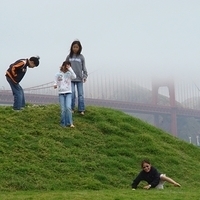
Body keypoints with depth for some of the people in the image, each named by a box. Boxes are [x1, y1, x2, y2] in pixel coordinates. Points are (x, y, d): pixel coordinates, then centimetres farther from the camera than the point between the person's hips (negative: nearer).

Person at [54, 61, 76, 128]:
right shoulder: (58, 74, 4)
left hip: (68, 93, -1)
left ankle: (69, 123, -9)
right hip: (61, 93, 1)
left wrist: (70, 69, -18)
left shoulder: (69, 74, 2)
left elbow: (74, 77, -18)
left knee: (68, 107, -17)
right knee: (63, 109, -5)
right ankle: (63, 123, 7)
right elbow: (55, 82, 6)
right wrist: (55, 85, -16)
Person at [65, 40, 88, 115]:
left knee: (81, 94, 0)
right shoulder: (69, 57, 5)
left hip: (79, 79, 0)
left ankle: (81, 110, 4)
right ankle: (71, 108, 7)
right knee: (72, 94, -5)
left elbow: (84, 67, 4)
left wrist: (85, 76, -6)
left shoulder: (81, 57, 3)